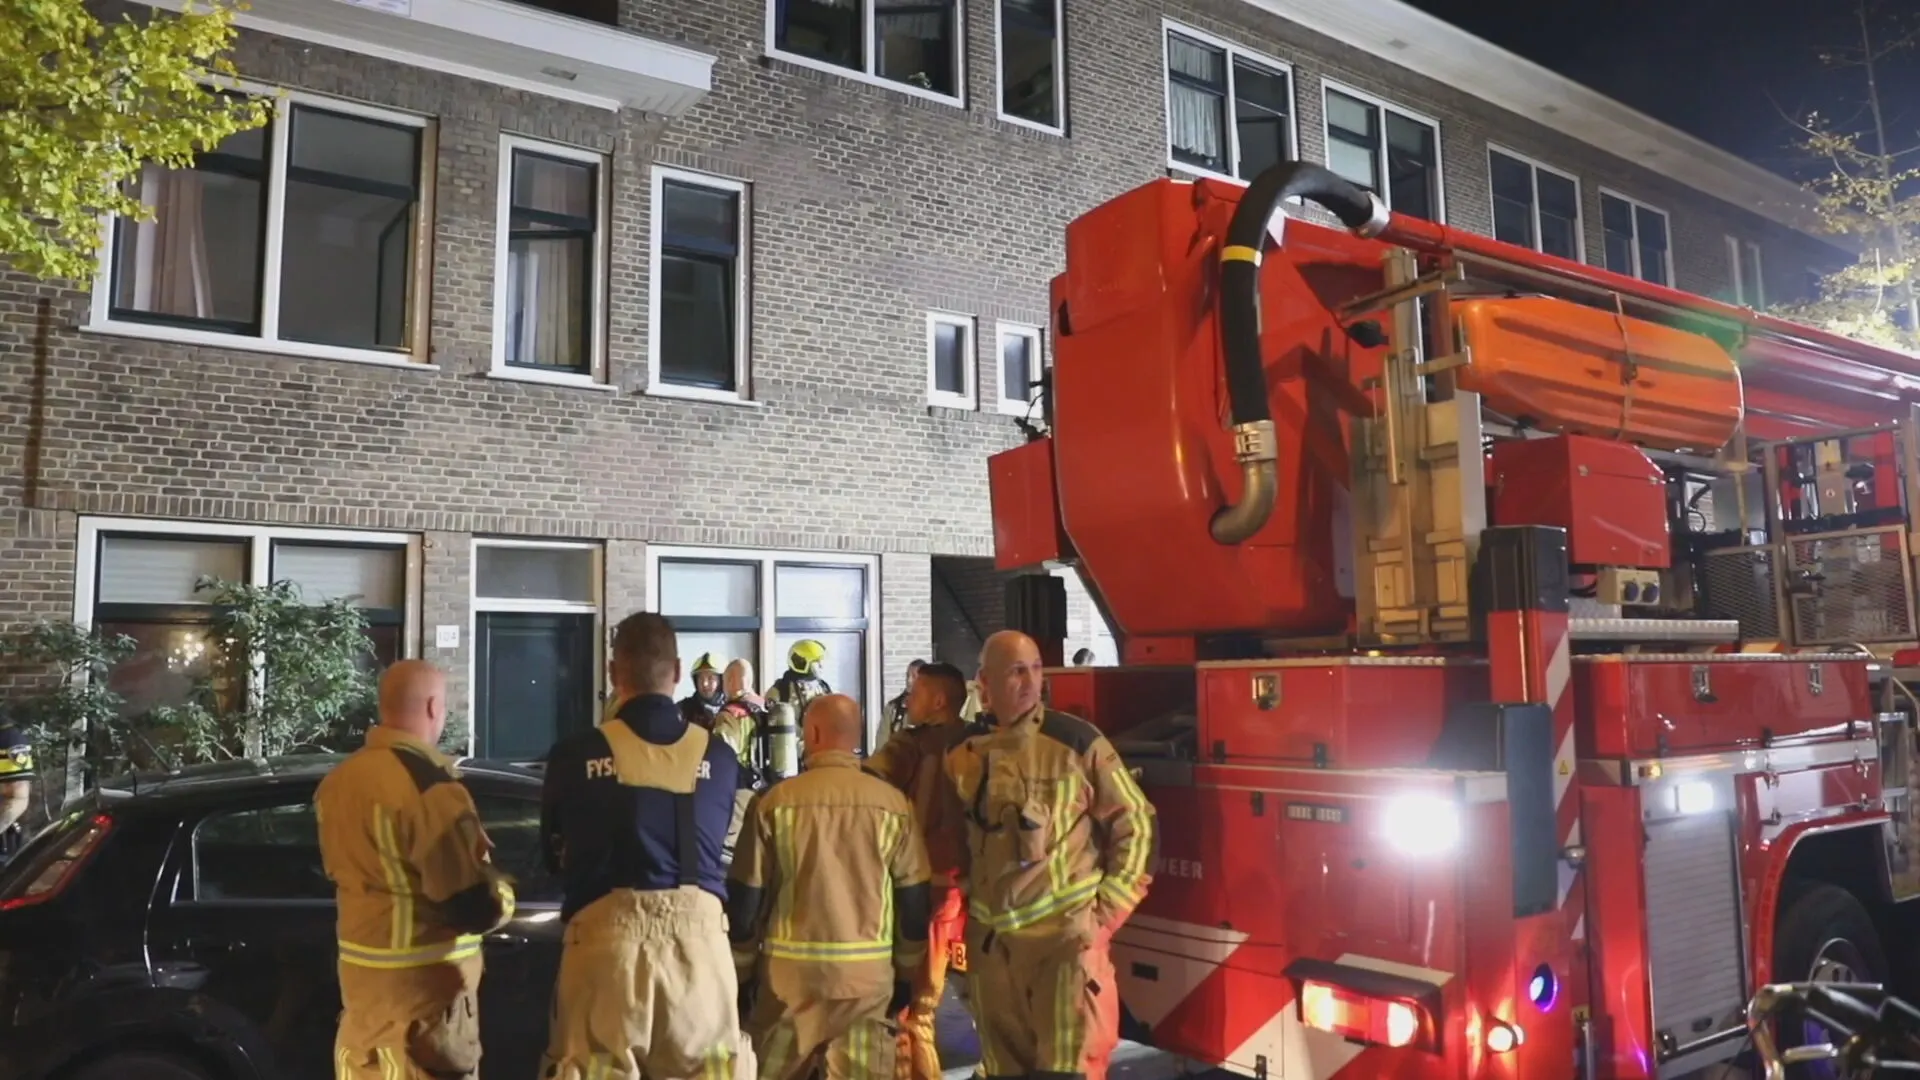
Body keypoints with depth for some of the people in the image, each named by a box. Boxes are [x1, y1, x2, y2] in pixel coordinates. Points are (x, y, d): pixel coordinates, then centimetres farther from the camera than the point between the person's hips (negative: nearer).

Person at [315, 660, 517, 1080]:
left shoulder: (339, 779, 4)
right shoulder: (429, 787, -23)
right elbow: (478, 908, -23)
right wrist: (501, 891, -2)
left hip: (360, 970, 9)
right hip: (422, 982, -8)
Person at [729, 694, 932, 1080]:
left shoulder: (776, 801, -6)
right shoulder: (893, 803, -3)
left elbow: (746, 897, -1)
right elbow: (913, 900, 1)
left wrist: (742, 972, 11)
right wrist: (906, 974, 13)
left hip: (790, 970, -1)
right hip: (869, 972, 1)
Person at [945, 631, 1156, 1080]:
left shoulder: (1076, 741, -8)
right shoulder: (962, 753, 3)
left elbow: (1134, 824, -3)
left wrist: (1108, 910, -6)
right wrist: (963, 897, 13)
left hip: (1067, 933, -4)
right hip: (990, 939, 4)